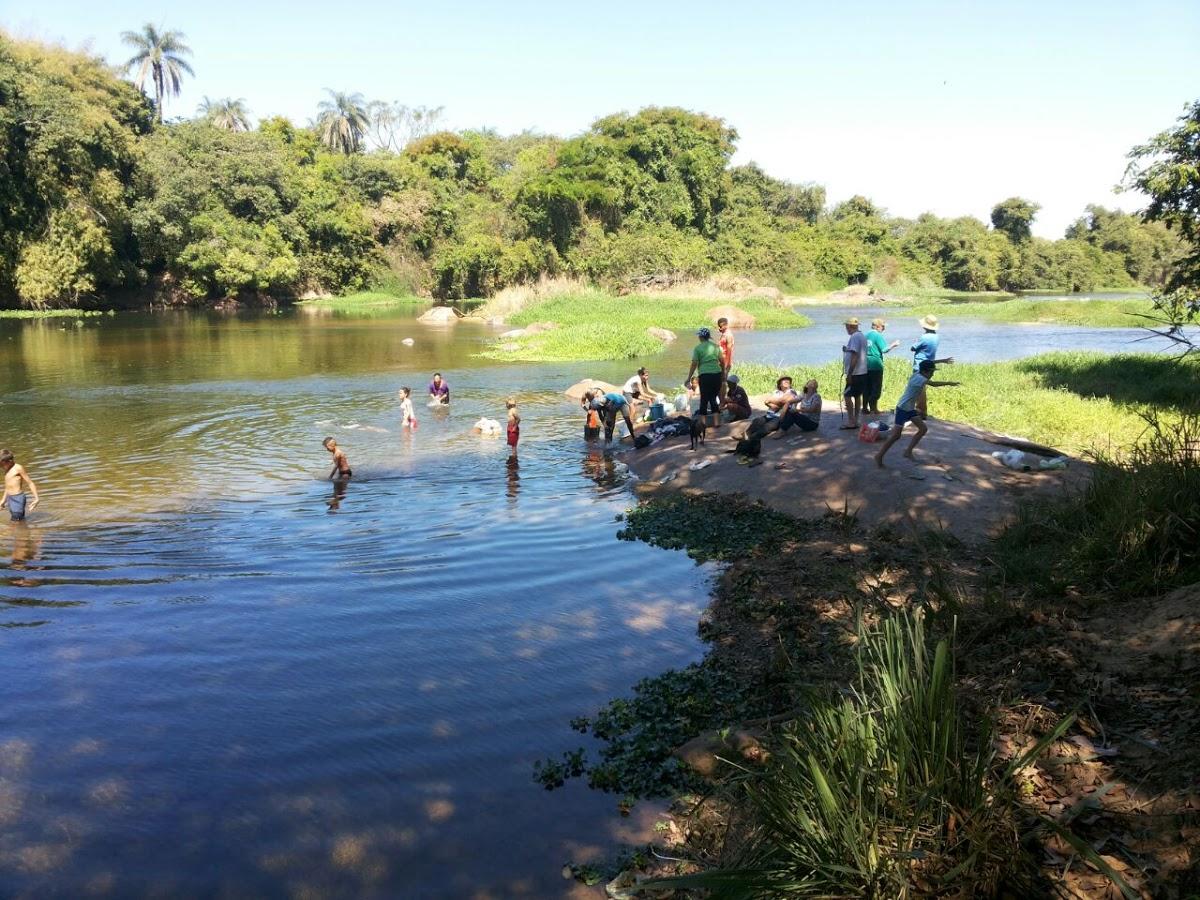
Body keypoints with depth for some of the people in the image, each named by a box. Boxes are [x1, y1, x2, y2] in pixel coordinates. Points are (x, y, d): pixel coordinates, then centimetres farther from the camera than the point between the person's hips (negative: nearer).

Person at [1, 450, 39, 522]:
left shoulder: (18, 468, -13)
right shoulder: (7, 470, 11)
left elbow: (30, 483, -12)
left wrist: (36, 499, -17)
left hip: (18, 498, -8)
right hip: (10, 499, 8)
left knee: (17, 522, -8)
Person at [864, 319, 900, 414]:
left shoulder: (866, 335, 9)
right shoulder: (878, 336, -12)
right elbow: (884, 350, -15)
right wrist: (893, 345, -1)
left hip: (866, 364, 7)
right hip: (876, 365, -7)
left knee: (867, 387, 12)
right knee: (876, 388, 1)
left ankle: (865, 407, 14)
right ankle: (873, 408, -1)